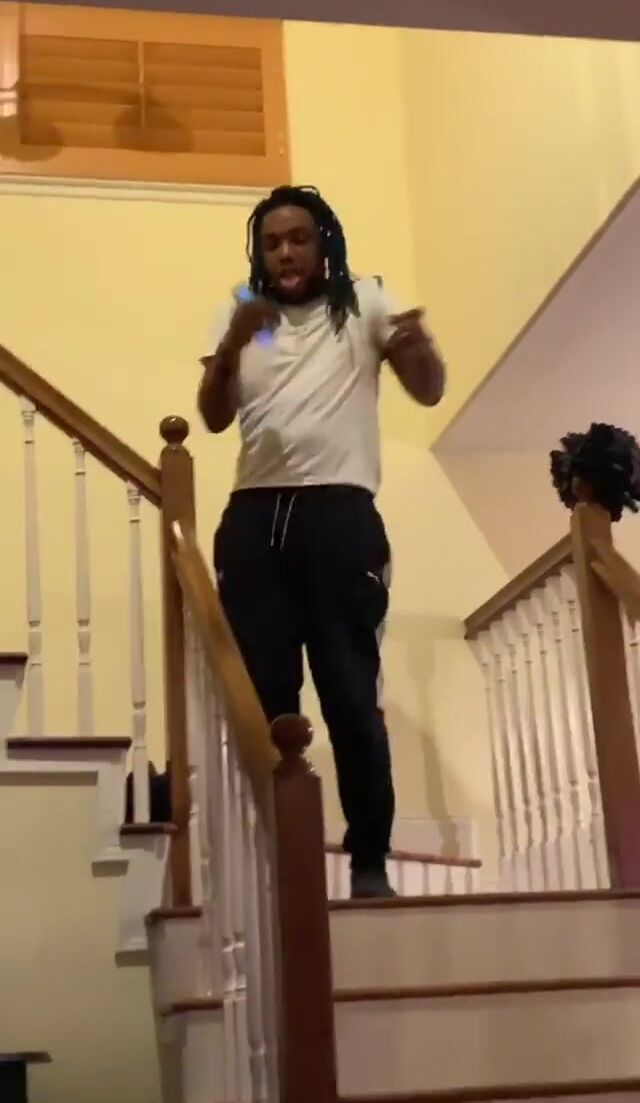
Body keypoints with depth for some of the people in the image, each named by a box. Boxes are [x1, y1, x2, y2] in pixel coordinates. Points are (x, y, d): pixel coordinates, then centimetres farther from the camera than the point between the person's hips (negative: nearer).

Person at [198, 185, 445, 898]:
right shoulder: (241, 316, 19)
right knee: (261, 693, 1)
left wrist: (418, 346, -17)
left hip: (339, 512, -3)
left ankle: (370, 862, 1)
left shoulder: (362, 303, 12)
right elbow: (215, 417, 8)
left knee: (350, 691, -6)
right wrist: (232, 344, -11)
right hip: (253, 518, 3)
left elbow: (429, 391, 7)